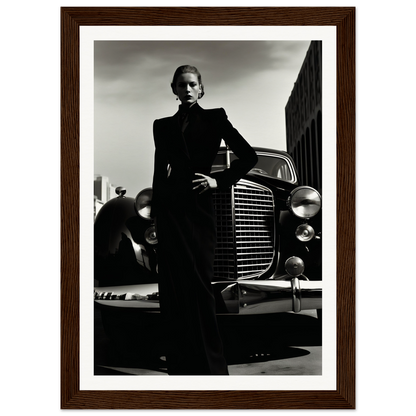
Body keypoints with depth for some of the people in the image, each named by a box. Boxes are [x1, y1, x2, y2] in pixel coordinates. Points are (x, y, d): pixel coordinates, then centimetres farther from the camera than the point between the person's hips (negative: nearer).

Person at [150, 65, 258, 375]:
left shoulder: (214, 118, 11)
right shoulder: (162, 126, 18)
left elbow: (248, 157, 6)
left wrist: (219, 181, -2)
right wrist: (156, 212, 9)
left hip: (198, 207, -3)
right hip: (169, 209, 3)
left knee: (198, 283, -8)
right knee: (174, 286, -2)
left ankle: (210, 366, -4)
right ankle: (181, 365, 1)